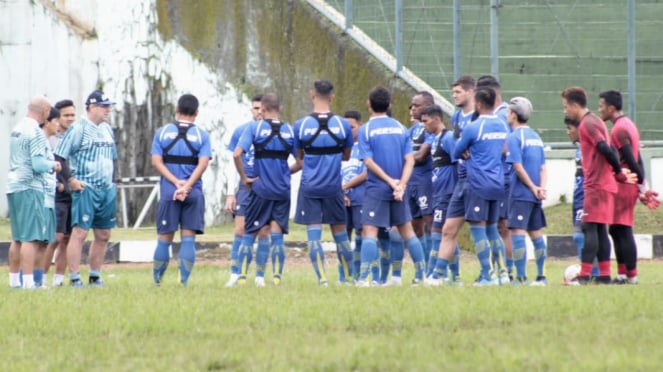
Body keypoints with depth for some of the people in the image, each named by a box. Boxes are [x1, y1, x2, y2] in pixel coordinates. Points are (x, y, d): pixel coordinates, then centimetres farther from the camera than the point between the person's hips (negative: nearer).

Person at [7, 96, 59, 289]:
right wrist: (53, 165, 0)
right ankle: (28, 281, -14)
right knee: (31, 237, -9)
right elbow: (38, 165, -19)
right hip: (30, 187, -9)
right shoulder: (36, 132, -13)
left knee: (18, 238, 14)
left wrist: (48, 166, 18)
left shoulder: (17, 128, 14)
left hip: (13, 186, 9)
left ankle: (14, 280, 17)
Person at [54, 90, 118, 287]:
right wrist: (71, 179, -16)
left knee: (103, 235, 10)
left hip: (107, 189, 8)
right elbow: (59, 156, -11)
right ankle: (74, 278, -11)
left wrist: (110, 181, 16)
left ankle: (95, 276, 19)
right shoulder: (78, 129, -8)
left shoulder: (107, 130, 16)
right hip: (85, 188, -8)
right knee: (80, 232, -11)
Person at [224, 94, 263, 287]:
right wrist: (230, 193, 2)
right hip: (245, 185, 1)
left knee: (264, 233, 0)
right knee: (240, 230, -6)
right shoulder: (241, 131, 6)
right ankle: (235, 275, -4)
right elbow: (235, 164, 8)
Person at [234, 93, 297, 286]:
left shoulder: (255, 127, -5)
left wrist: (244, 178, -5)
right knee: (277, 234, 4)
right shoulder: (290, 130, 4)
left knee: (249, 233, 7)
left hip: (260, 188, -2)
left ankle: (242, 276, 6)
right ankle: (277, 276, -3)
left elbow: (236, 154, -16)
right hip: (282, 189, 2)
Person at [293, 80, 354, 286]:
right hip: (333, 187, 1)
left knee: (313, 234, 0)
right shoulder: (342, 124, -4)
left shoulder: (301, 125, -5)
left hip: (309, 186, -1)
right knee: (340, 232, 12)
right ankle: (347, 277, 20)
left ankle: (322, 279, -6)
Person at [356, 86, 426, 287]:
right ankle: (422, 274, 17)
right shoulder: (400, 128, 7)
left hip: (376, 188, -4)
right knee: (407, 230, 13)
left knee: (370, 231, -6)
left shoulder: (366, 130, -5)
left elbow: (369, 162, -12)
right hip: (398, 189, 4)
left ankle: (363, 278, -16)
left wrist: (390, 181, -11)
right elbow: (410, 160, -1)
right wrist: (401, 184, -9)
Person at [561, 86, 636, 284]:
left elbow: (605, 149, -21)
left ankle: (584, 275, -15)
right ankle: (604, 275, 8)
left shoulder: (587, 124, -13)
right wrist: (620, 175, 14)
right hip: (604, 185, 10)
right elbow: (606, 150, 19)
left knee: (590, 228, -11)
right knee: (599, 230, 9)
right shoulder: (594, 121, 18)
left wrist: (618, 171, -10)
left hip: (596, 186, -10)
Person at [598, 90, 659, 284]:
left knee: (622, 230, -8)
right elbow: (636, 160, 18)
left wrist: (642, 187, -16)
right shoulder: (628, 124, 16)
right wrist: (643, 187, 17)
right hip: (631, 185, 10)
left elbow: (631, 162, -18)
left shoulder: (619, 129, -15)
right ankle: (623, 273, 12)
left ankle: (631, 275, -9)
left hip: (624, 186, -10)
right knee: (616, 230, 12)